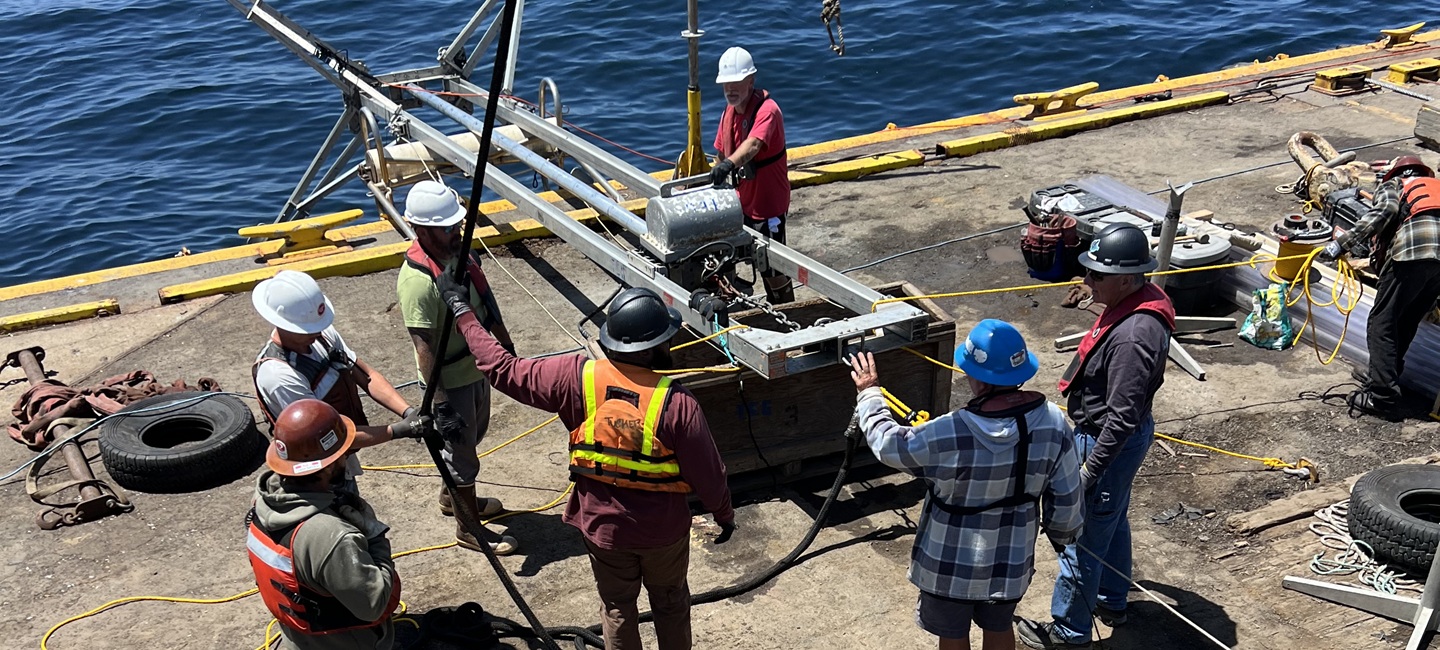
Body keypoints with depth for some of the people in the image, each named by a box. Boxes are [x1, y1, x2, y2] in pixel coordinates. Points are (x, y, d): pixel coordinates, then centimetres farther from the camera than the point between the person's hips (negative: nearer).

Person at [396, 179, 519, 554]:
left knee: (473, 436, 27)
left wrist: (506, 345, 17)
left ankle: (451, 497, 51)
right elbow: (424, 349, -28)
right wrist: (441, 405, -27)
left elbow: (485, 303, 10)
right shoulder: (417, 281, -31)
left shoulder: (459, 250, -5)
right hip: (450, 382, -9)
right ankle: (468, 529, 29)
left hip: (477, 366, 9)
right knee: (462, 452, 9)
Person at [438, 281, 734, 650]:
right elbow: (707, 473, -16)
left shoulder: (577, 379, -21)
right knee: (671, 604, 24)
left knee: (617, 607, 23)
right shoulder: (676, 402, -26)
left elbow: (505, 371, -11)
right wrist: (724, 514, 4)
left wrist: (462, 314, 1)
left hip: (603, 525, 2)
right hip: (664, 528, -1)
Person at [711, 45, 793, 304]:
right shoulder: (729, 111, 6)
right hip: (741, 201, 8)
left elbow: (753, 145, -41)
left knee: (773, 269, 2)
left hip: (768, 204, -8)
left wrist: (729, 164, -57)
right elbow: (721, 152, 15)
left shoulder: (767, 110, -22)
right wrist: (718, 178, 4)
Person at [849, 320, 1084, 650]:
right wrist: (1063, 535, 13)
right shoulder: (1053, 422, -19)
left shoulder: (950, 435, -31)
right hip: (1012, 560, 4)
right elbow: (1066, 497, -8)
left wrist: (869, 393, 3)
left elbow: (888, 445, -14)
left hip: (952, 564, -3)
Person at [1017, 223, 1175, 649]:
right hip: (1120, 436, 10)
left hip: (1110, 441, -10)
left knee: (1081, 538, 5)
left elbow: (1123, 417, -30)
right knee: (1111, 521, 26)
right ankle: (1111, 602, 46)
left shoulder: (1134, 335, -34)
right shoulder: (1134, 303, -2)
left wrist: (1089, 470, -23)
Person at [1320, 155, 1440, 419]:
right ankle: (1382, 376, 29)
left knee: (1382, 323, 0)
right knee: (1407, 324, 20)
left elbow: (1386, 210, -2)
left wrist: (1342, 243, -5)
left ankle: (1383, 397, -7)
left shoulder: (1392, 184, 22)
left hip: (1412, 251, -5)